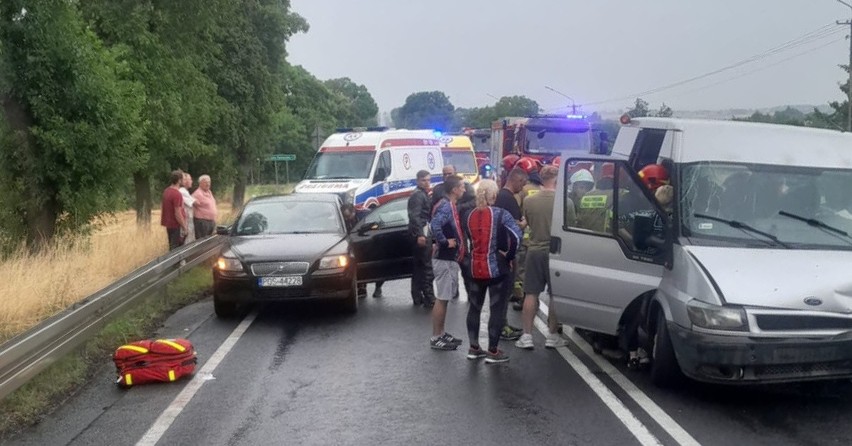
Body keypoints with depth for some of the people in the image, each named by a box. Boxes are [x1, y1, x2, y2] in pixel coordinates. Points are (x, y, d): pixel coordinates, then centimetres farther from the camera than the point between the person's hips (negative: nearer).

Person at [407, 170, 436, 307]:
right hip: (422, 234, -10)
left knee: (419, 266, 14)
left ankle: (417, 297, 20)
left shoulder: (423, 195, 20)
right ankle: (429, 299, -10)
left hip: (422, 234, 10)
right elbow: (415, 216, -23)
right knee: (427, 267, -10)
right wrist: (420, 234, -30)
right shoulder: (418, 195, -11)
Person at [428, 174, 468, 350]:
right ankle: (436, 338, 1)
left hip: (450, 259, 10)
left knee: (444, 298, 15)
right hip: (444, 259, -10)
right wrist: (444, 242, -25)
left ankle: (441, 334, 23)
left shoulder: (451, 206, 12)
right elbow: (435, 225, -36)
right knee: (441, 298, -4)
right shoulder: (446, 207, -19)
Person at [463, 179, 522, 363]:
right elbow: (516, 236, -21)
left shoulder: (470, 216, 5)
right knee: (497, 309, 3)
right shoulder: (500, 214, -11)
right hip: (496, 269, -5)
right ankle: (493, 351, 5)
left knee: (474, 307, 17)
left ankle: (473, 348, 23)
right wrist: (509, 256, -10)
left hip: (475, 268, 5)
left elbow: (470, 239, 12)